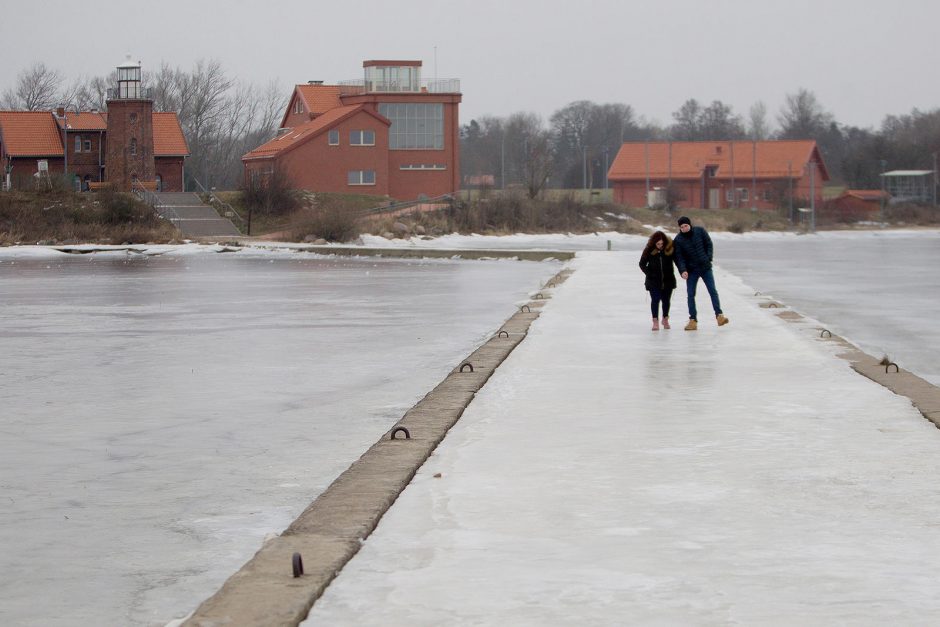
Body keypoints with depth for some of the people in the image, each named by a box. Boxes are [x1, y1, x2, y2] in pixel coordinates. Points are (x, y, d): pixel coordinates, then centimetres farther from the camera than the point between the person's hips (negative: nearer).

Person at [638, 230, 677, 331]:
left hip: (668, 280, 1)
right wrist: (649, 274, -7)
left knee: (666, 300, 11)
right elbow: (642, 264, 2)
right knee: (655, 299, -7)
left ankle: (665, 319, 30)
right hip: (654, 281, -1)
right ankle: (655, 321, -1)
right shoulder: (649, 250, -10)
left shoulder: (670, 249, -10)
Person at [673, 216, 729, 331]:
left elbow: (709, 244, 6)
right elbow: (679, 257, -11)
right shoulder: (678, 240, -9)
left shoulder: (700, 231, -5)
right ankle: (693, 320, 1)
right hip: (691, 270, -1)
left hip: (705, 267, 1)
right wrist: (683, 270, -24)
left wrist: (708, 258, -4)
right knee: (691, 294, -3)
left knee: (713, 291, -3)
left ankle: (719, 315, -2)